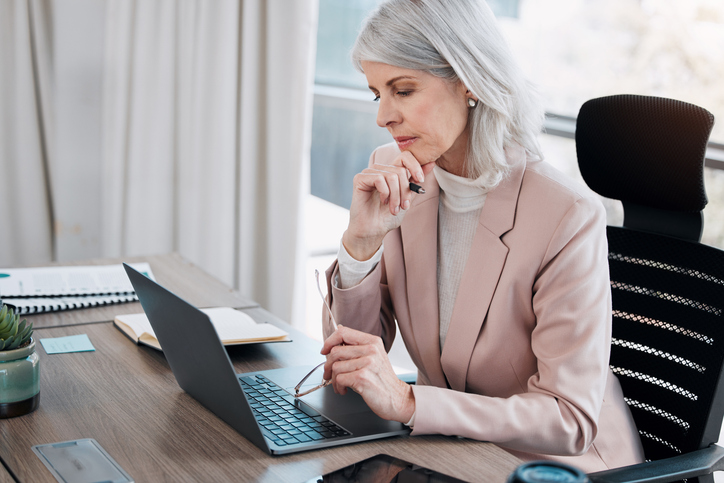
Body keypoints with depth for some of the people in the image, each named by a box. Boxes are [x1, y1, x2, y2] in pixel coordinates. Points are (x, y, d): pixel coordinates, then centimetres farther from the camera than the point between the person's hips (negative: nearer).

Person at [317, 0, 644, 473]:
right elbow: (348, 370, -3)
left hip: (560, 465, -5)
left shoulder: (569, 216, -22)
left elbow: (570, 421, -22)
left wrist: (408, 402, -32)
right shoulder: (392, 177, -5)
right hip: (444, 449, 5)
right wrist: (362, 239, -20)